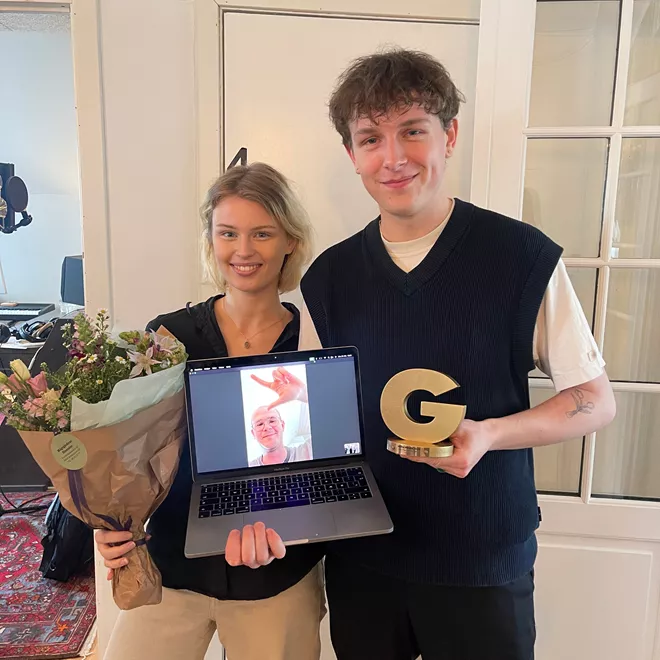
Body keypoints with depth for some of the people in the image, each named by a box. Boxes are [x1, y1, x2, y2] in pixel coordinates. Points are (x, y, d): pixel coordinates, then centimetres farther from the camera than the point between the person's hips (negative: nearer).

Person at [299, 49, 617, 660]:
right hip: (358, 560, 3)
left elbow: (596, 401, -5)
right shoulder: (328, 277, -2)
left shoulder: (524, 257, -11)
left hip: (483, 563, -2)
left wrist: (489, 434, -22)